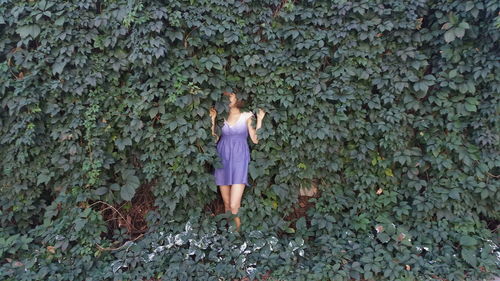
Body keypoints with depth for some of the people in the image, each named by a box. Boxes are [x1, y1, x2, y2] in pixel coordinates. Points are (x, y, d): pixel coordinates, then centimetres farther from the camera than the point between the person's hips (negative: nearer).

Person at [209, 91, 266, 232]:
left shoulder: (246, 117, 5)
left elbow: (255, 140, -1)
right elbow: (215, 139, 5)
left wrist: (259, 120, -6)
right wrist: (213, 119, 4)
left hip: (239, 159, -3)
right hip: (222, 160, 3)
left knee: (234, 206, -12)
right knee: (226, 204, 10)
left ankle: (238, 230, 8)